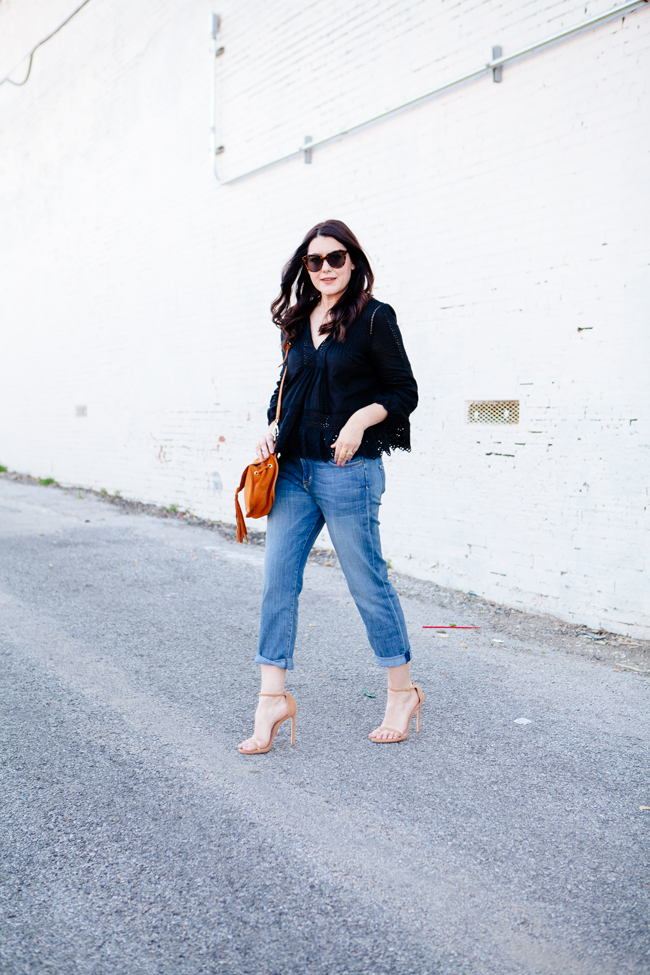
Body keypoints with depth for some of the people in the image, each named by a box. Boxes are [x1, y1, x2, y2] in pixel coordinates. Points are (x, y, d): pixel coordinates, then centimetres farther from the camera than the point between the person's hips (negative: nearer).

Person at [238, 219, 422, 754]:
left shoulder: (373, 318, -3)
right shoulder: (298, 322, 14)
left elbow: (404, 391, -3)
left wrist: (362, 418, -18)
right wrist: (274, 427, 7)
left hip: (348, 470, -6)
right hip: (293, 469, 6)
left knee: (368, 581, 3)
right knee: (278, 579, 3)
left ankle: (403, 691, 21)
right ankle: (273, 697, 12)